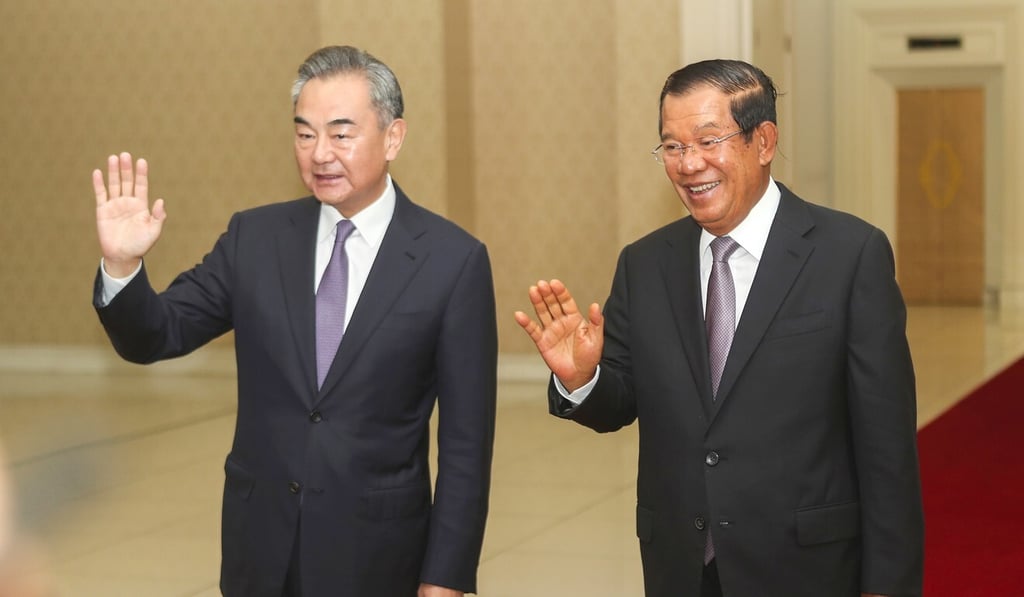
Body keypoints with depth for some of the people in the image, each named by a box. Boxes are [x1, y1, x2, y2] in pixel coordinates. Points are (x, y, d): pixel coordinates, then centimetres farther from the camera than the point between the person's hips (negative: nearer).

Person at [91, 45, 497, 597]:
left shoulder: (453, 259, -9)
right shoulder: (255, 236, 0)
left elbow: (466, 439, -7)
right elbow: (154, 339, 2)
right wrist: (121, 263, -18)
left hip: (376, 552, -3)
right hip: (260, 547, 3)